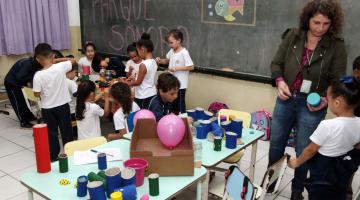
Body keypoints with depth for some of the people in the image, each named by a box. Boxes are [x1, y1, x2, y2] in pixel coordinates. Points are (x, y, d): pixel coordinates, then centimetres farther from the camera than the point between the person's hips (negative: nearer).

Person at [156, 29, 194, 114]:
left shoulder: (184, 52, -18)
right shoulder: (171, 51, 4)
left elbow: (191, 67, -20)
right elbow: (167, 60, 20)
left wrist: (177, 68, -23)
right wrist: (160, 61, -1)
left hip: (181, 84, -7)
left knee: (180, 102, 4)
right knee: (172, 101, 18)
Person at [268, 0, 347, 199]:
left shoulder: (337, 46, -7)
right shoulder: (292, 36, -2)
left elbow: (338, 81, -4)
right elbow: (276, 63, 4)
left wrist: (326, 99, -21)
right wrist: (279, 81, -14)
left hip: (312, 106, -2)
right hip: (286, 100, 3)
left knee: (303, 151, 10)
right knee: (276, 145, 16)